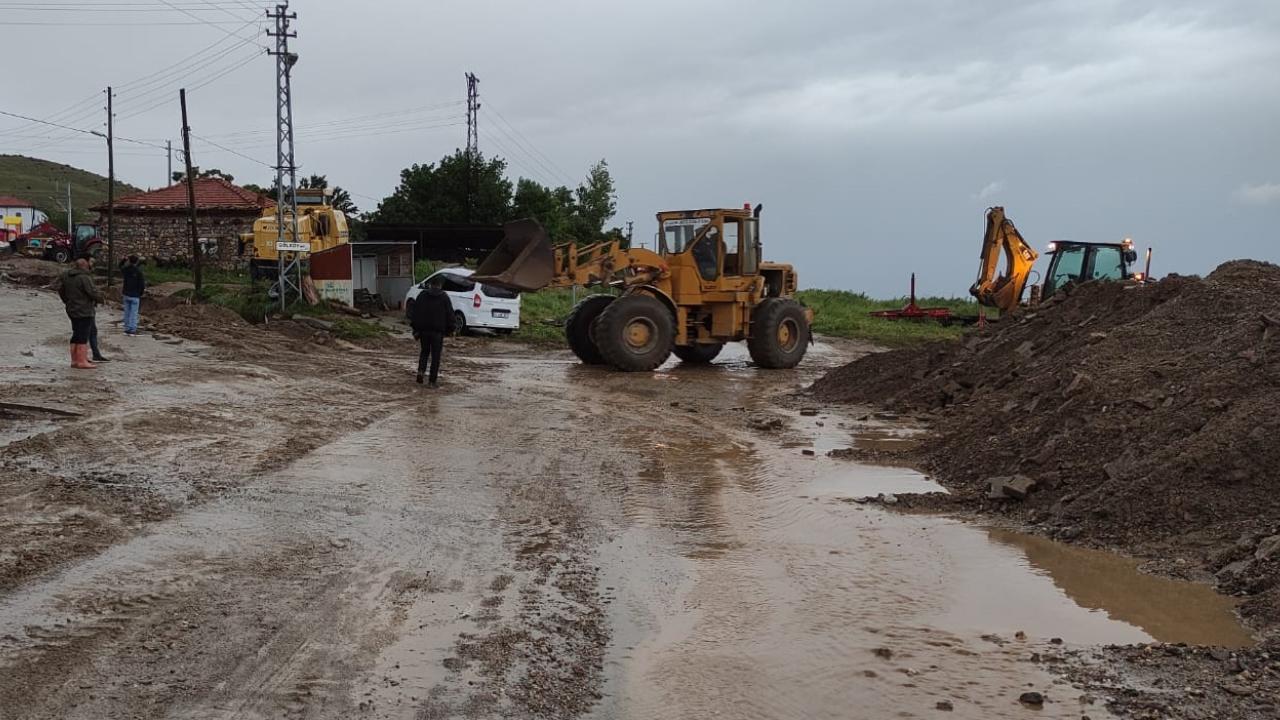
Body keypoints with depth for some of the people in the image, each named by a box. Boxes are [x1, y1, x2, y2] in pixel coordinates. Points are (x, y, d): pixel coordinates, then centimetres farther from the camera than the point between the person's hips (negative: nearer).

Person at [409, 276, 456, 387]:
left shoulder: (422, 295, 4)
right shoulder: (444, 298, -3)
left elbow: (414, 312, 5)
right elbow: (450, 315, -2)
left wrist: (415, 328, 9)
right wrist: (450, 328, 7)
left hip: (423, 329, 3)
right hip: (438, 331, -3)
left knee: (424, 351, 21)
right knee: (435, 355, 2)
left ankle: (421, 371, -2)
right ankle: (432, 381, 0)